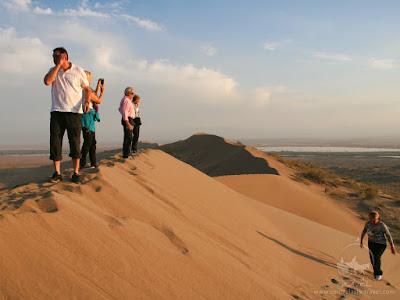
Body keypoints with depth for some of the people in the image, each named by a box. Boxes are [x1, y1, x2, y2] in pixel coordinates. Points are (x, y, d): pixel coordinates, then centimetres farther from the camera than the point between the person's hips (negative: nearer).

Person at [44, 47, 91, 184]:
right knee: (55, 142, -3)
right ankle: (57, 173, 7)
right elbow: (47, 81, -11)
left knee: (75, 143, -3)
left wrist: (86, 102, -9)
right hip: (57, 111, 2)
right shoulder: (53, 70, 10)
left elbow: (87, 89, 10)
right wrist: (58, 65, -9)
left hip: (74, 112, -2)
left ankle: (76, 173, 8)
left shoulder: (78, 71, 5)